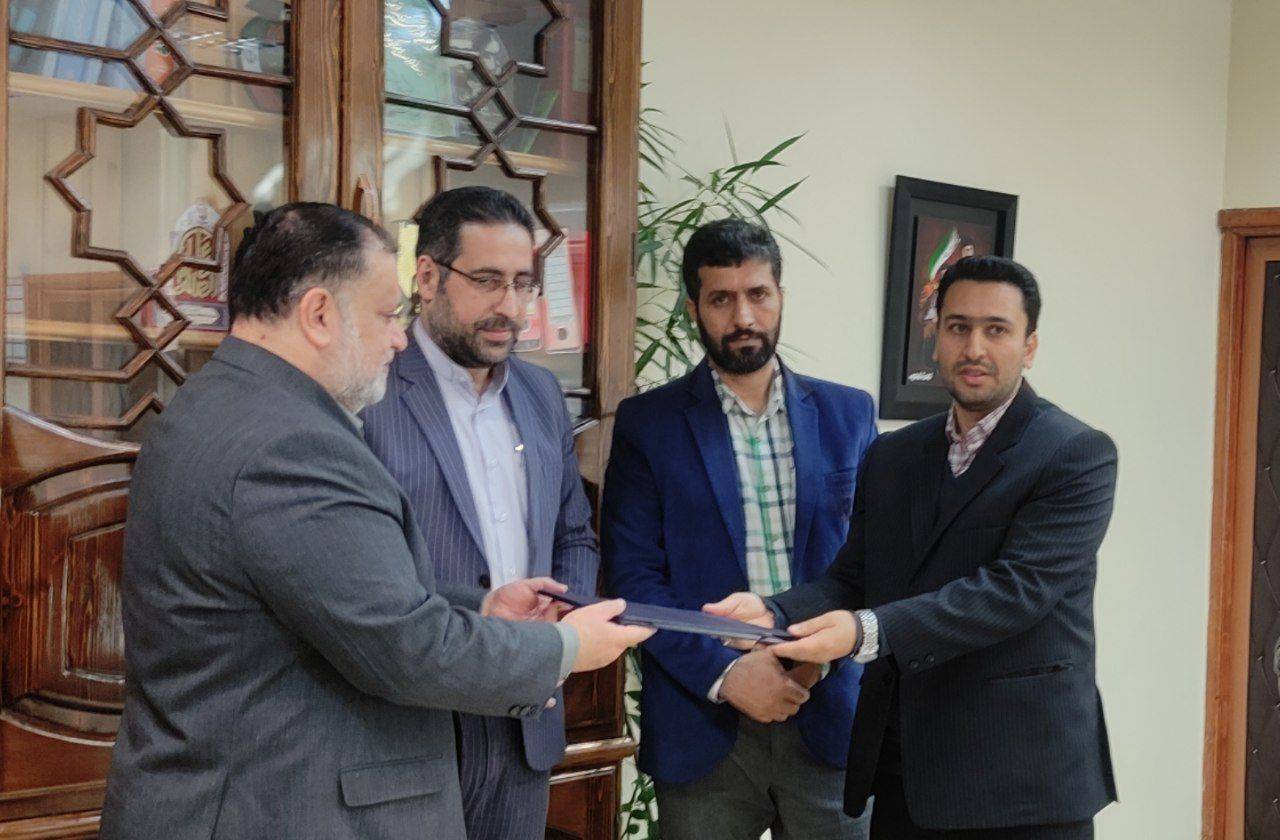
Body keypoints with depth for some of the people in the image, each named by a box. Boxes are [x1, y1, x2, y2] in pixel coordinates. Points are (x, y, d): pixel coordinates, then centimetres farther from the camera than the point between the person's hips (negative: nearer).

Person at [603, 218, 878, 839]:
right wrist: (724, 673, -14)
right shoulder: (647, 424, 1)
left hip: (830, 718, 2)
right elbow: (632, 576, -4)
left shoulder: (847, 414, 8)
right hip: (703, 730, -1)